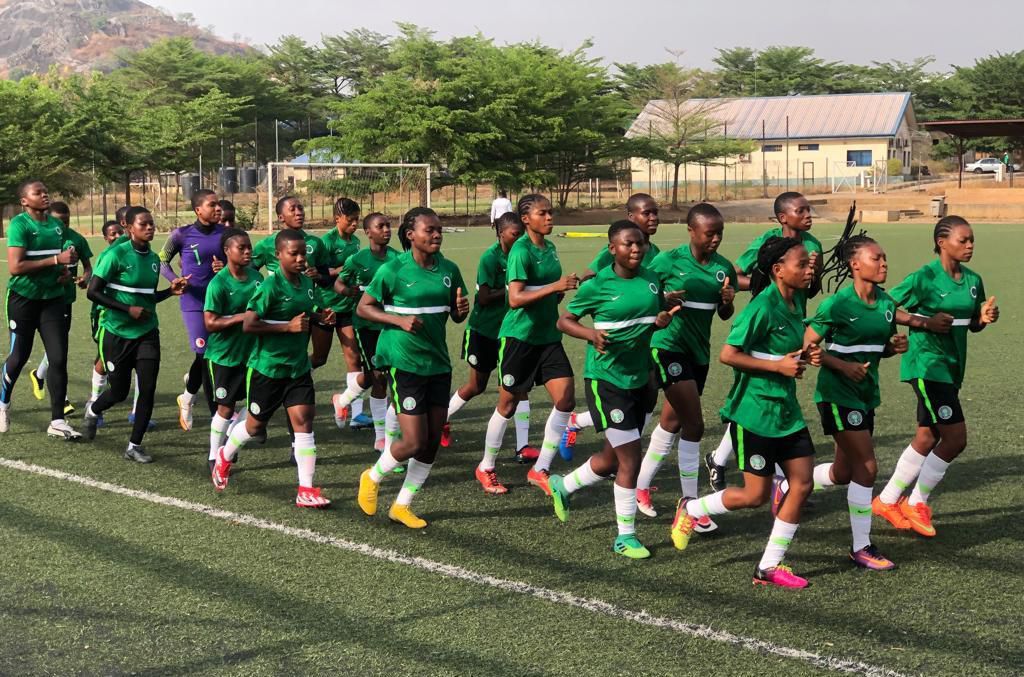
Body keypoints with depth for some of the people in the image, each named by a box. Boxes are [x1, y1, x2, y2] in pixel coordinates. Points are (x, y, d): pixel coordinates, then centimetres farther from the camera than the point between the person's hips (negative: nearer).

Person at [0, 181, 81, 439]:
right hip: (24, 299, -5)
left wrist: (65, 271, 4)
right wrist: (56, 260, -22)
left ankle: (57, 421, 3)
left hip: (53, 298, 5)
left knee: (59, 357, -2)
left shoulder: (57, 225, 8)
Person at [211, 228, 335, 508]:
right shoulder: (270, 286, -18)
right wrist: (288, 326, -27)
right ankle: (225, 457, 43)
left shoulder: (307, 283, 3)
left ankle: (306, 490, -2)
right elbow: (248, 325, -23)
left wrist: (321, 316, -2)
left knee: (303, 421, -5)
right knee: (255, 424, 12)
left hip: (299, 367, 5)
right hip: (267, 367, -5)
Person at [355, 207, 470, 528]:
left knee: (433, 441, 7)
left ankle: (402, 506, 23)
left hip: (438, 362, 6)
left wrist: (462, 309, -9)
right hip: (405, 362, -6)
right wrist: (399, 320, -18)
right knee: (414, 441, -9)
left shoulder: (449, 270, 4)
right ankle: (372, 477, 21)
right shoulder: (393, 270, -10)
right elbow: (363, 308, -5)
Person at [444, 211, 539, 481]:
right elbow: (485, 297, -21)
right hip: (484, 329, -5)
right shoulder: (490, 257, -18)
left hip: (508, 328, 5)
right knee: (477, 386, 9)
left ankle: (522, 446, -3)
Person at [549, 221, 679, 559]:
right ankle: (625, 536, 9)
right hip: (607, 379, -6)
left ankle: (563, 486, 42)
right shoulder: (598, 286, -11)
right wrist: (591, 334, -23)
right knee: (630, 458, -7)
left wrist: (662, 320, -3)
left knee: (611, 459, 16)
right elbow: (564, 321, -3)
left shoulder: (651, 279, 4)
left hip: (640, 379, 6)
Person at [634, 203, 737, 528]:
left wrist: (728, 301, -11)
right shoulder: (668, 261, -11)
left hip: (699, 351, 6)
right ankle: (690, 503, -3)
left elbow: (724, 315, 11)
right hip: (669, 345, -6)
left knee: (673, 422, 15)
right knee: (694, 424, -12)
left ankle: (641, 486, 32)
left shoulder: (724, 267, 3)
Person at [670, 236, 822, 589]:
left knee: (802, 484, 4)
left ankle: (769, 566, 14)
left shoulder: (796, 302, 6)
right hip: (754, 411, -8)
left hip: (786, 408, 8)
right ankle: (690, 509, 26)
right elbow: (728, 354, -22)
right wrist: (778, 366, -21)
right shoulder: (762, 307, -20)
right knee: (756, 494, 0)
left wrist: (804, 356, 2)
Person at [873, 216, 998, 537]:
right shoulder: (924, 278, -14)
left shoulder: (973, 280, 7)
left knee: (927, 439, 13)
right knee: (955, 438, -9)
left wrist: (985, 317, -4)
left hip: (952, 366, 8)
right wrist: (925, 323, -20)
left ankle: (887, 500, 27)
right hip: (927, 365, -8)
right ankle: (916, 504, 9)